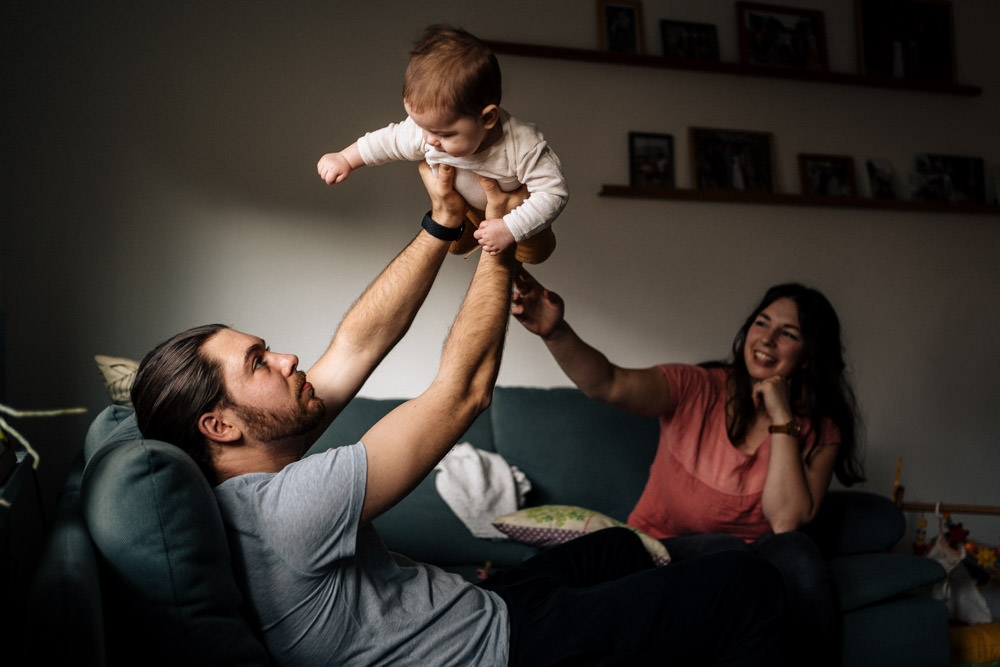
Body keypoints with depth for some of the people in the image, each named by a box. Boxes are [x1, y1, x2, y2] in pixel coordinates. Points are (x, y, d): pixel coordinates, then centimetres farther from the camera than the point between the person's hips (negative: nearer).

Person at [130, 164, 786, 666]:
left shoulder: (248, 478, -1)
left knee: (617, 544, 30)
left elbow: (359, 344, 3)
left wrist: (443, 222, -2)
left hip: (478, 610, 10)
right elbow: (464, 390, -26)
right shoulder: (289, 504, -31)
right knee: (747, 586, -5)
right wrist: (499, 243, -13)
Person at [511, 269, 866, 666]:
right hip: (661, 549, -1)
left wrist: (782, 420, -19)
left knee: (793, 552, -30)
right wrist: (556, 333, -44)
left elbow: (786, 521, -16)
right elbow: (609, 384, -25)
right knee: (729, 554, -32)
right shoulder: (696, 389, -7)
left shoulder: (820, 432, -2)